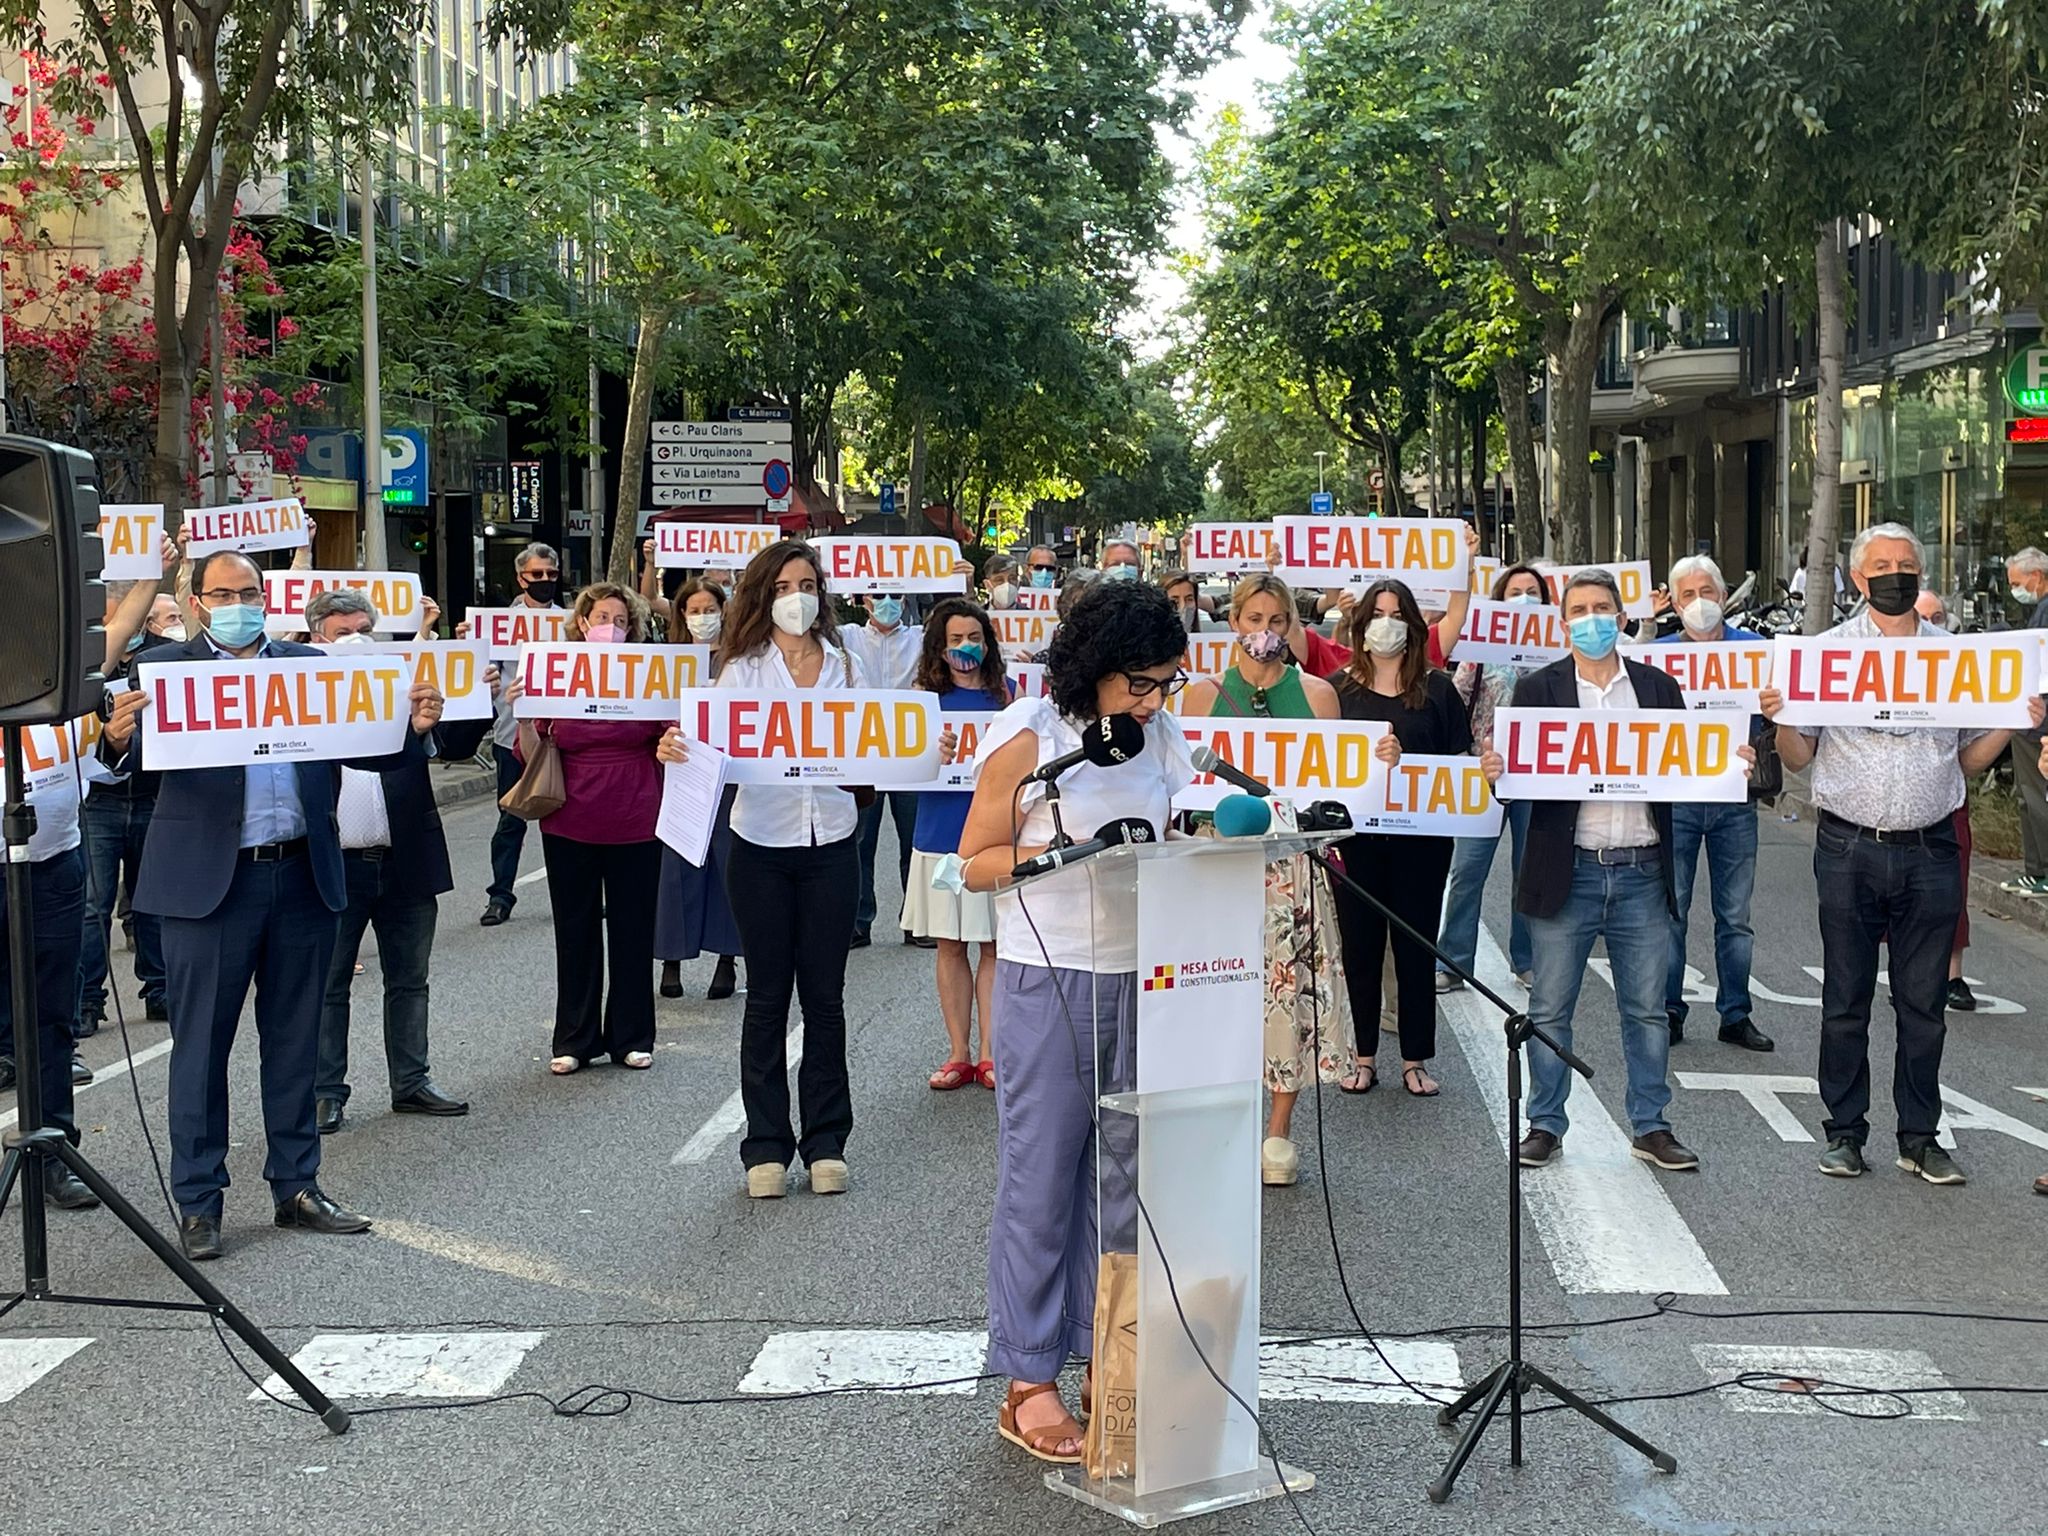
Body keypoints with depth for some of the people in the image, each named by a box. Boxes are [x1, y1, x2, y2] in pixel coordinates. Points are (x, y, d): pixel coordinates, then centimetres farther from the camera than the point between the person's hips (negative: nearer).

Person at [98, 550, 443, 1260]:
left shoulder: (308, 664, 10)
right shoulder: (168, 667, 0)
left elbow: (366, 750, 7)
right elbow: (139, 758, -13)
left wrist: (413, 726, -12)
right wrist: (119, 738, -35)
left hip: (303, 878, 3)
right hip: (209, 883, -3)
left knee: (294, 1040, 13)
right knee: (201, 1045, 4)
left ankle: (296, 1186, 24)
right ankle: (198, 1202, 14)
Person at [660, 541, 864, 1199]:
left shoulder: (846, 666, 6)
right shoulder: (743, 668, 1)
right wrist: (677, 748, -31)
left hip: (830, 845, 1)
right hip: (761, 847, -1)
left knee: (824, 996, 7)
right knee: (767, 997, 5)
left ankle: (826, 1142, 16)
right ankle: (766, 1147, 13)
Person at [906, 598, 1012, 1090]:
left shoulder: (1007, 695, 6)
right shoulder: (927, 698, 3)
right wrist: (939, 754, -24)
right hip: (942, 836, 0)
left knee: (993, 946, 3)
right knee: (950, 947, 6)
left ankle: (989, 1053, 10)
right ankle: (959, 1054, 14)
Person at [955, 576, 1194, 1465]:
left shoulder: (1160, 735, 8)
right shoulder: (1027, 738, -8)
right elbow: (976, 862, -5)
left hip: (1141, 976, 5)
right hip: (1048, 981, -5)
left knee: (1126, 1171, 8)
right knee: (1041, 1176, 1)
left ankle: (1108, 1359, 19)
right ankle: (1028, 1385, 9)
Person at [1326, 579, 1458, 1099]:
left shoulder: (1437, 689, 6)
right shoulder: (1338, 688, 6)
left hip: (1420, 837, 0)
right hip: (1357, 836, 0)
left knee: (1416, 947, 6)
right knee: (1359, 946, 5)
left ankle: (1415, 1060, 15)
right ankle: (1362, 1056, 16)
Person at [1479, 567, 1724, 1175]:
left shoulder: (1659, 687, 9)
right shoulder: (1537, 689, 2)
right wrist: (1494, 770, -26)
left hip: (1642, 873, 2)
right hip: (1566, 873, -2)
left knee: (1647, 1009, 9)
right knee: (1550, 1009, 5)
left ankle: (1650, 1125, 19)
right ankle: (1545, 1124, 16)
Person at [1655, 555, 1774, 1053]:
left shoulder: (1754, 648, 5)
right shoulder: (1657, 653, 4)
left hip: (1734, 795, 1)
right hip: (1674, 795, -1)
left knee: (1735, 914, 7)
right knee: (1670, 910, 2)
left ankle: (1736, 1014, 15)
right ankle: (1667, 1012, 10)